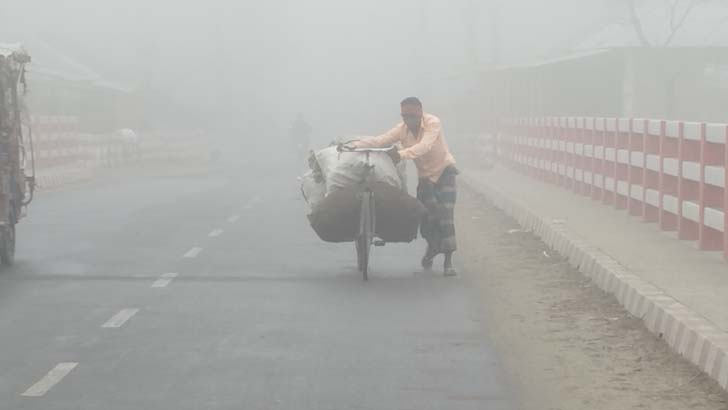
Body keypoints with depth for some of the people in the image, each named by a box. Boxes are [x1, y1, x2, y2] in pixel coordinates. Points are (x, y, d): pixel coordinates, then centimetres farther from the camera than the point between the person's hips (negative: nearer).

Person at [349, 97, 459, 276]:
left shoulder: (433, 123, -22)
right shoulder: (402, 129, -9)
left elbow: (425, 146, -37)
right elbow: (379, 141, -17)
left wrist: (402, 154, -49)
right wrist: (353, 145, -30)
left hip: (444, 171, -4)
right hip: (425, 176, 4)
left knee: (445, 214, -16)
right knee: (426, 216, -3)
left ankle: (448, 261, -13)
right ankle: (433, 246, 29)